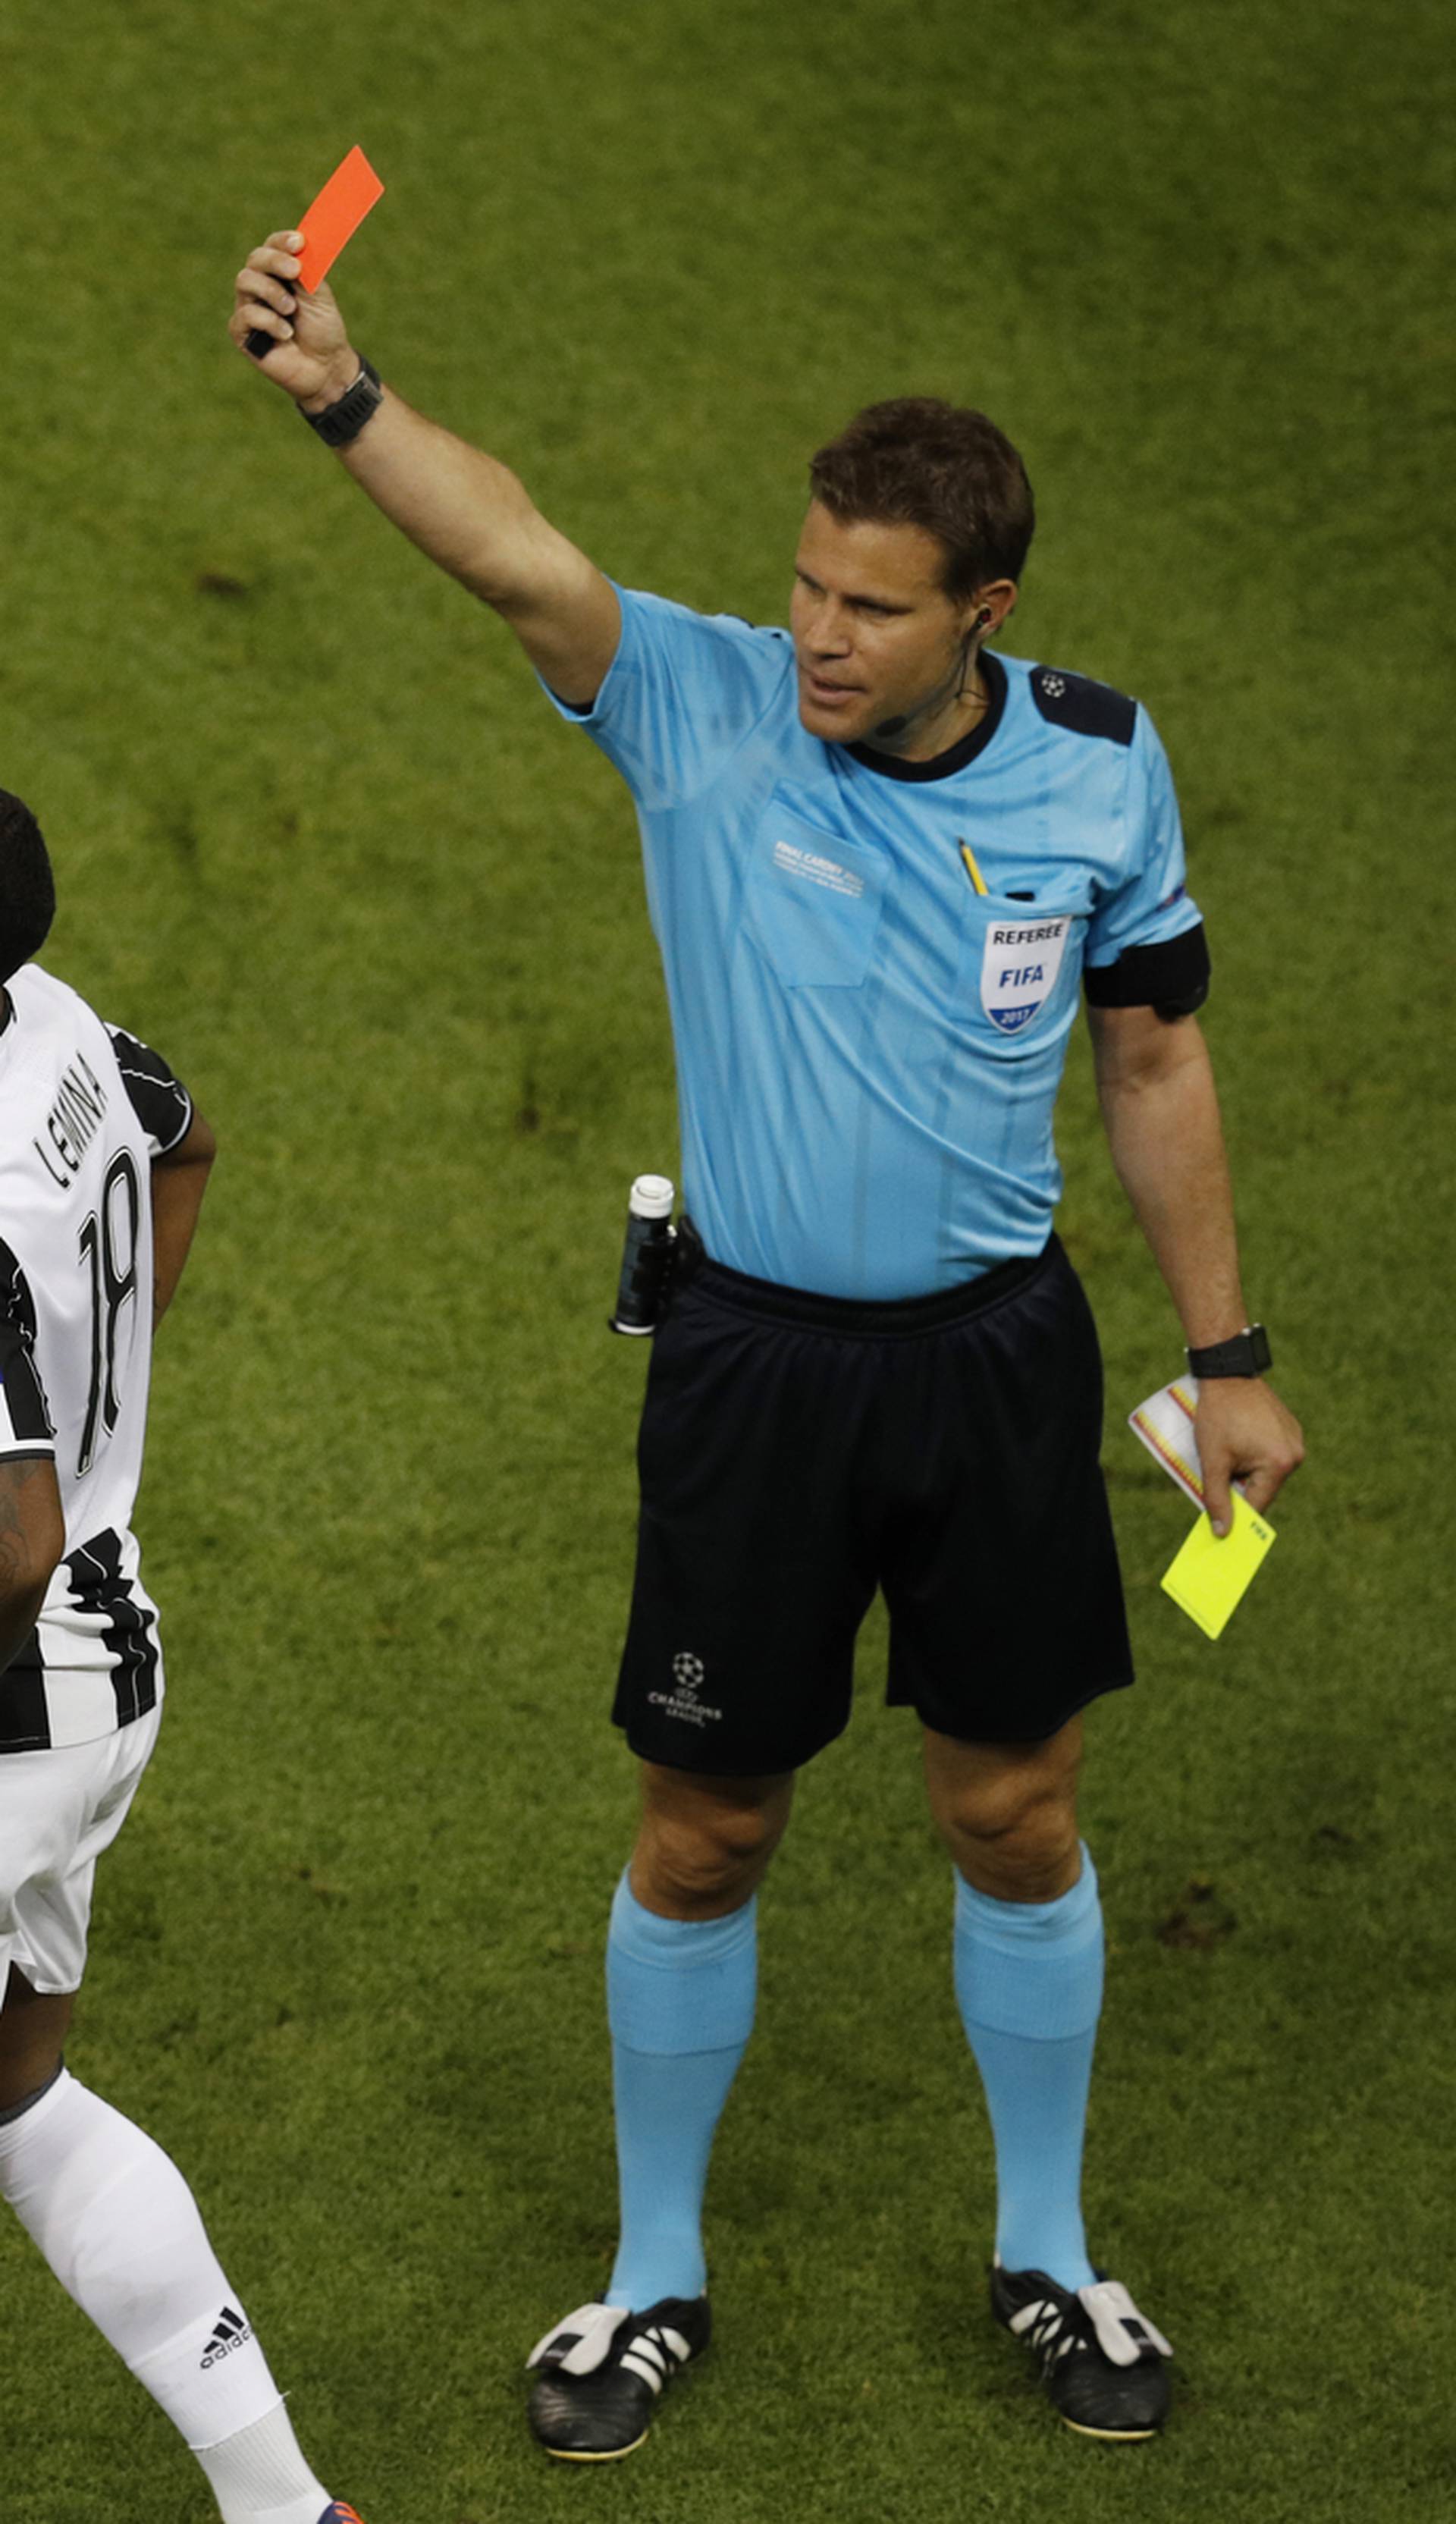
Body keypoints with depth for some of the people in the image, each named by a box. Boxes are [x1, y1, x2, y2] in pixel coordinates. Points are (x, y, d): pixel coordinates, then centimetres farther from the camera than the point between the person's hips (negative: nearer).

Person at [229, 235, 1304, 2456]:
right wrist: (338, 391, -52)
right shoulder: (705, 708, -14)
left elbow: (1154, 1061, 6)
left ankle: (1047, 2256, 35)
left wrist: (1228, 1359, 9)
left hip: (999, 1354, 2)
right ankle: (658, 2275, 30)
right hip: (753, 1359, -1)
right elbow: (521, 560, -33)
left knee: (1015, 1814, 13)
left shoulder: (1098, 766, -6)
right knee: (702, 1839, 9)